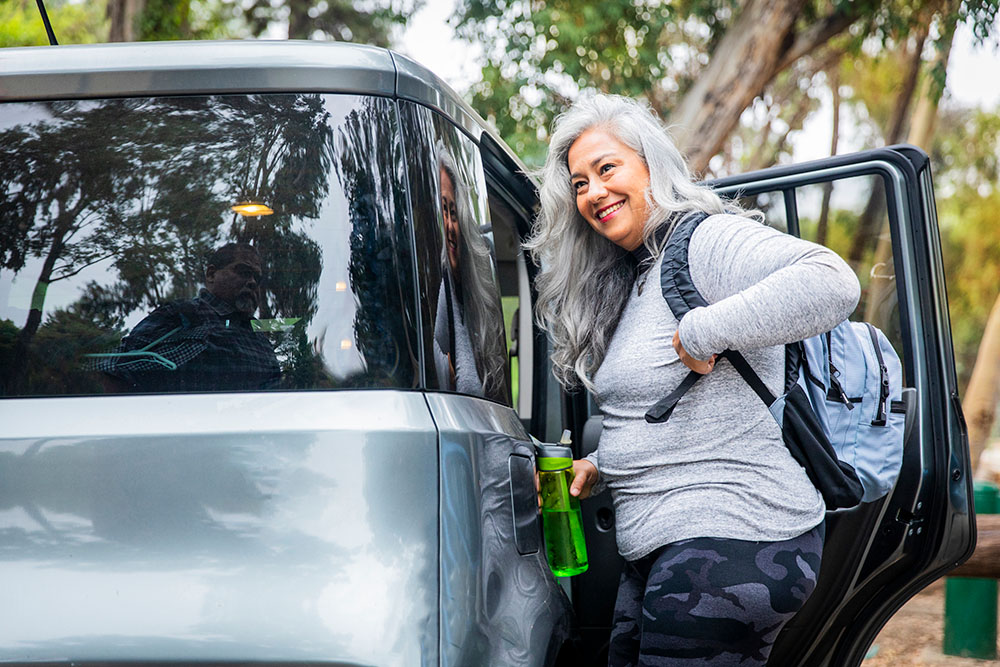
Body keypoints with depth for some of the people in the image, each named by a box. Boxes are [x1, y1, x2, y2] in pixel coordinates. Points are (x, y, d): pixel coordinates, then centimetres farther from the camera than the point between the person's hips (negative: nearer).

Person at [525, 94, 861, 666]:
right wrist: (599, 467, 12)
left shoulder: (707, 239, -12)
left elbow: (832, 283, -31)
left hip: (732, 539, -10)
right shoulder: (631, 278, 19)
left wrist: (700, 332, -25)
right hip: (661, 553, 10)